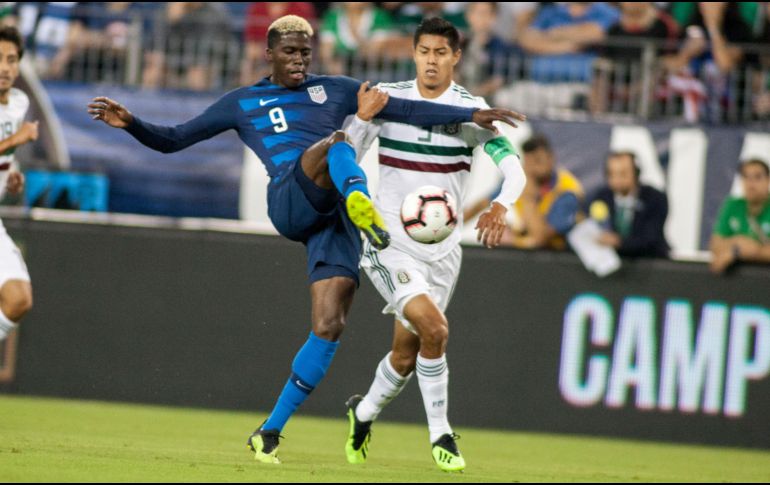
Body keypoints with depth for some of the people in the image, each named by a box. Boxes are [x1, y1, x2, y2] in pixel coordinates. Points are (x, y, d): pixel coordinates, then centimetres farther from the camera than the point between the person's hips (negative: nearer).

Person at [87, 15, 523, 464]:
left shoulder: (336, 90, 24)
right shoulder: (242, 103, 21)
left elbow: (409, 110, 22)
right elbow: (173, 139, 21)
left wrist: (472, 115, 14)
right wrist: (131, 123, 3)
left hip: (335, 215, 2)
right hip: (290, 205, -2)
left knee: (329, 326, -12)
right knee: (337, 143, -33)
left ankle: (270, 432, -3)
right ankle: (362, 201, -70)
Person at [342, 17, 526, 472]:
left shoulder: (471, 110, -4)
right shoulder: (388, 98, -3)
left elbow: (513, 168, -12)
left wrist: (501, 207, -33)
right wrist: (363, 118, -20)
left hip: (442, 248, 2)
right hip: (391, 241, -2)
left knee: (407, 355, 11)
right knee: (434, 328, -23)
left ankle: (364, 412, 40)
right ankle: (441, 435, -10)